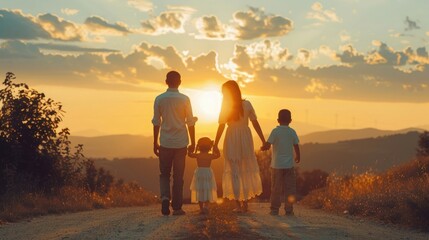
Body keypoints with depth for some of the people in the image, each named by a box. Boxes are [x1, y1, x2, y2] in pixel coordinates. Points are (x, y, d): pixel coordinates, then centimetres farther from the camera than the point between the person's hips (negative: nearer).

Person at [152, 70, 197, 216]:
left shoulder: (159, 99, -1)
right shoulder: (184, 99, -3)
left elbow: (156, 122, 2)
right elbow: (190, 122, -1)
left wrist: (155, 143, 9)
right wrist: (193, 142, 7)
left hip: (165, 143, 0)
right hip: (181, 143, 0)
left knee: (164, 174, 13)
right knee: (178, 176, 6)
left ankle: (165, 197, -12)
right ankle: (177, 207, 6)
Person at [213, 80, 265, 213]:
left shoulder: (226, 106, -4)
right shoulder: (247, 104, 2)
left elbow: (221, 126, -6)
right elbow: (255, 123, 0)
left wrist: (215, 144, -2)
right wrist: (263, 141, 3)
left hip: (232, 139, -2)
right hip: (246, 138, 2)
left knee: (234, 172, 3)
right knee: (246, 171, 14)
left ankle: (238, 204, -2)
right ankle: (245, 203, 16)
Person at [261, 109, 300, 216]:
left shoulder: (275, 131, -8)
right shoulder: (292, 132, 0)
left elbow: (267, 145, -11)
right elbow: (296, 146, 7)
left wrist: (262, 148, 11)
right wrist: (298, 156, 25)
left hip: (276, 165, -1)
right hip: (289, 165, 1)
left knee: (276, 188, 5)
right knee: (290, 188, 6)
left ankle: (274, 209, 7)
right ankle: (289, 209, 4)